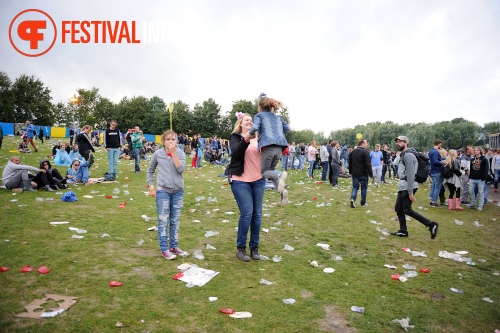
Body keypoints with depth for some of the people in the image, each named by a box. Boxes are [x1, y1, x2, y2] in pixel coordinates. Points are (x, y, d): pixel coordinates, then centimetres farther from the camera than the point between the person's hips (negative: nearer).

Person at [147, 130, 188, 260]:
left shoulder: (180, 153, -1)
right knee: (163, 221, 2)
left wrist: (173, 153, -16)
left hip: (178, 191, 2)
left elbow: (181, 169, -15)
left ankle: (174, 246, 25)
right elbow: (150, 171, 9)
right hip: (163, 191, -2)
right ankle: (164, 249, 12)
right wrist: (151, 187, 3)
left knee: (175, 221, 12)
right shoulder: (158, 154, -2)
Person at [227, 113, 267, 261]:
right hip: (240, 180, -4)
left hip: (258, 180, 4)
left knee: (257, 214, 5)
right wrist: (246, 138, -32)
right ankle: (240, 247, 8)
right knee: (247, 213, -8)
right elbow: (236, 152, -19)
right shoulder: (235, 137, 1)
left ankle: (254, 247, 19)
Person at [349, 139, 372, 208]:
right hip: (363, 174, -5)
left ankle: (353, 198, -13)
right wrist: (371, 174, -12)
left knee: (355, 187, 10)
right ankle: (363, 203, 14)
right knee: (364, 188, 8)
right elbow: (368, 164, -17)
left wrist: (350, 172, 21)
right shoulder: (365, 152, -13)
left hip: (354, 173, 5)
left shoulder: (353, 152, 8)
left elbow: (350, 163, 14)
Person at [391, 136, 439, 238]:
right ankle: (403, 231, 18)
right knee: (398, 208, 11)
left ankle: (431, 224, -2)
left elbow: (410, 174, -20)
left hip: (408, 187, -10)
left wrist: (410, 192, -23)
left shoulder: (408, 155, -15)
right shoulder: (403, 155, 16)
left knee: (407, 210, -8)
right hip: (403, 186, 10)